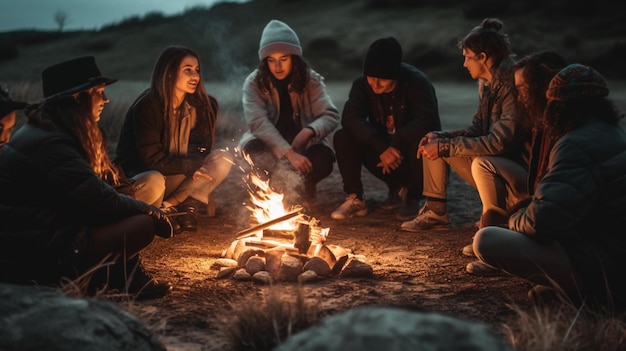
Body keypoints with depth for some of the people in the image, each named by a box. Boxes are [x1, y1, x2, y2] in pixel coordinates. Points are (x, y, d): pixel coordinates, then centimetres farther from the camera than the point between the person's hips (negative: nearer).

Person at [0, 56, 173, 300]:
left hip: (36, 240, 10)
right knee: (142, 225, -16)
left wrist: (142, 208, 5)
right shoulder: (51, 144, -20)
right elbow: (101, 201, -20)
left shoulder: (47, 131, 12)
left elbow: (90, 195, 15)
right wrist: (152, 213, -4)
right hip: (34, 258, -10)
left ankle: (119, 277, 10)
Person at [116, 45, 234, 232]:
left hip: (179, 174, 6)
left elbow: (200, 148, -1)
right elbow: (152, 161, -20)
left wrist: (196, 165, -23)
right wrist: (192, 166, -25)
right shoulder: (147, 106, -19)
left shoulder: (203, 105, -2)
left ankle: (168, 206, -18)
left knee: (223, 158, -19)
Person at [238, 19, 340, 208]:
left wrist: (308, 132, -36)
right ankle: (299, 188, -17)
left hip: (303, 143, 1)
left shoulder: (311, 80, -8)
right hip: (268, 145, -1)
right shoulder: (254, 83, -13)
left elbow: (331, 116, -15)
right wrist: (288, 153, -37)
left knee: (323, 160, -31)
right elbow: (258, 123, -25)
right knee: (253, 150, -35)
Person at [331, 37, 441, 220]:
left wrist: (396, 145, -39)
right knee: (342, 138, -20)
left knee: (419, 143, -37)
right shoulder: (362, 84, -11)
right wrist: (381, 147, -38)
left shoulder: (417, 83, -20)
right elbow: (350, 117, -26)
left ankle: (412, 198, -10)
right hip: (383, 149, 3)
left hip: (409, 152, -3)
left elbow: (427, 121, -33)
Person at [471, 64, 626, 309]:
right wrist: (527, 209, 18)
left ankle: (572, 288, -9)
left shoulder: (579, 144, -18)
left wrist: (516, 219, -4)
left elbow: (542, 221, -26)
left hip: (604, 271, -10)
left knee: (486, 240, -18)